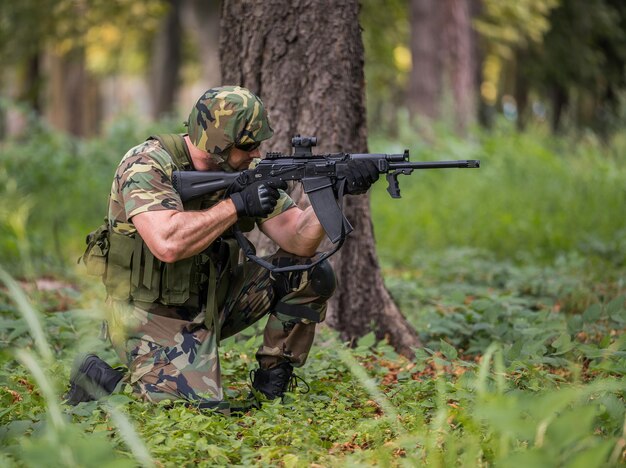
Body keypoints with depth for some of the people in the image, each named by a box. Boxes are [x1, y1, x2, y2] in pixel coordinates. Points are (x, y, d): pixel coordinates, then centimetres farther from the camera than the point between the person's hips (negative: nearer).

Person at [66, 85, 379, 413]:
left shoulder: (247, 172, 0)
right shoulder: (147, 164, -19)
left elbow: (298, 241, -5)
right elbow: (167, 244, -35)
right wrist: (237, 205, -28)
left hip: (213, 301, 7)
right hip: (153, 313, -7)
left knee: (313, 275, -4)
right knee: (201, 411, -24)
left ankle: (272, 381, 10)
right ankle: (99, 376, 0)